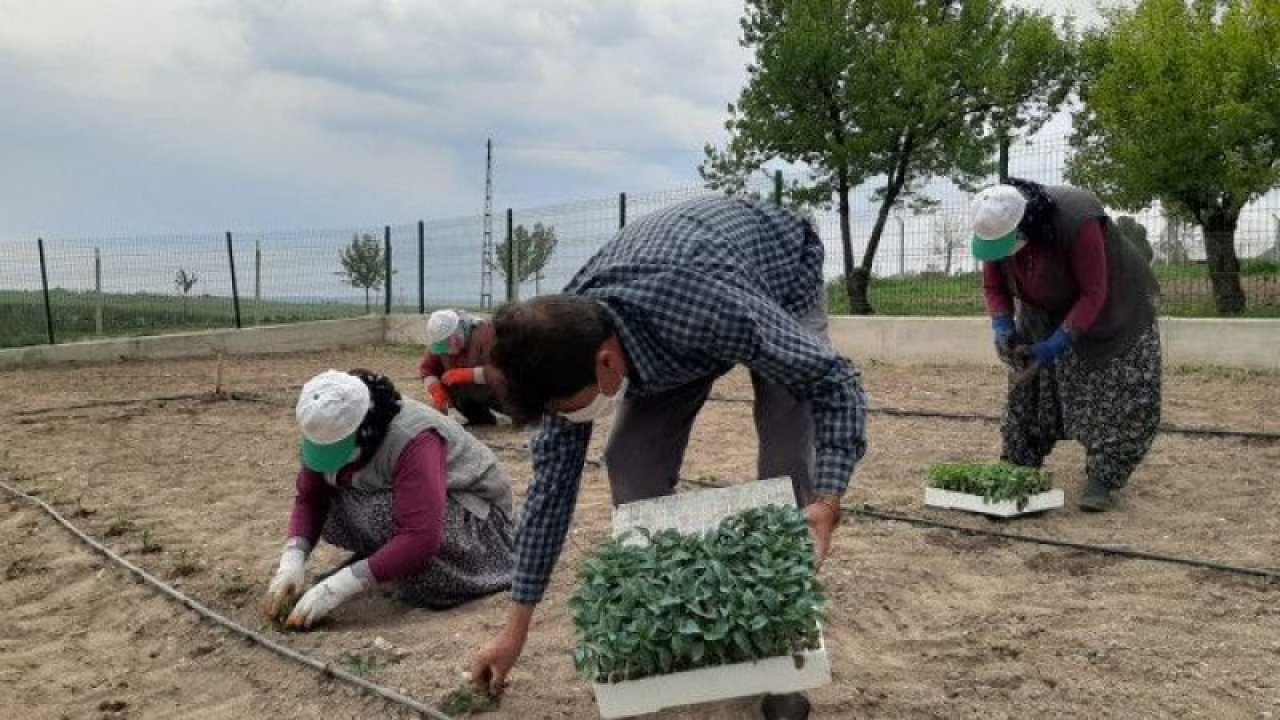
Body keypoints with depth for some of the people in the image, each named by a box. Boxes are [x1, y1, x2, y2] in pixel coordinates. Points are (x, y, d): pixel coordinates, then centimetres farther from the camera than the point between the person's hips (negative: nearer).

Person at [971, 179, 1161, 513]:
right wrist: (1003, 327, -26)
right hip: (1045, 313, 5)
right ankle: (1017, 468, 16)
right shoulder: (994, 227, -22)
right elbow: (994, 286, -7)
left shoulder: (1077, 222, -39)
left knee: (1120, 393, -11)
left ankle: (1102, 480, -4)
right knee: (1029, 387, 5)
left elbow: (1094, 294, -31)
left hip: (1109, 310, -5)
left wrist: (1055, 345, -36)